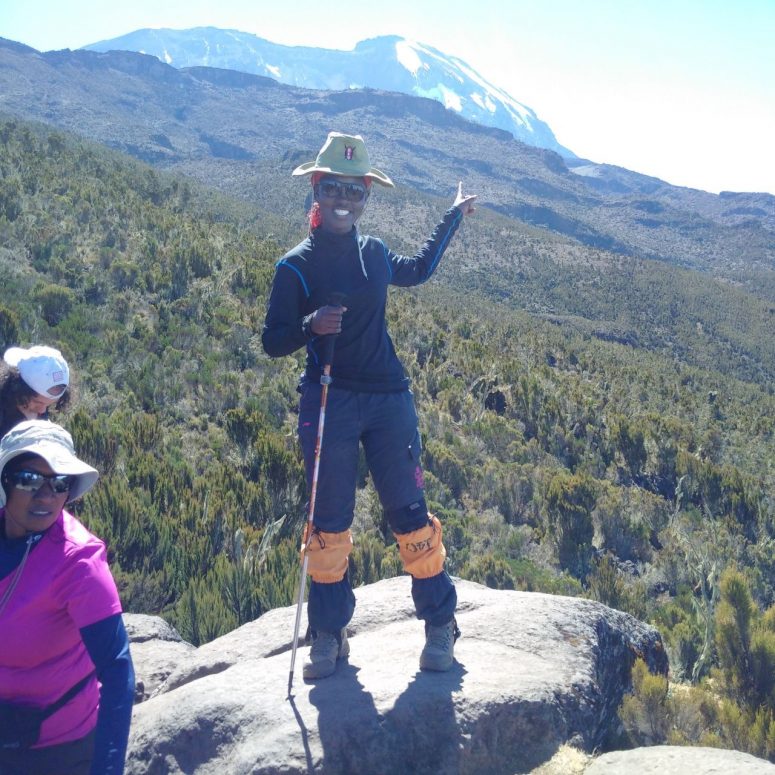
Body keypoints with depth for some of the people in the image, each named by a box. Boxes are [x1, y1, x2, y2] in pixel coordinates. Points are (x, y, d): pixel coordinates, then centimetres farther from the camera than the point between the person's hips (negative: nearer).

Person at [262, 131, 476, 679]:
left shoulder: (374, 253, 9)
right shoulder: (296, 266, -4)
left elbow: (418, 271, 31)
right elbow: (273, 341, -4)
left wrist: (453, 218, 35)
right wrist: (311, 325, -23)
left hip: (388, 399, 3)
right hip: (329, 405, -3)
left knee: (409, 511, 5)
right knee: (330, 520, 4)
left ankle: (441, 624, 18)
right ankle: (328, 635, 18)